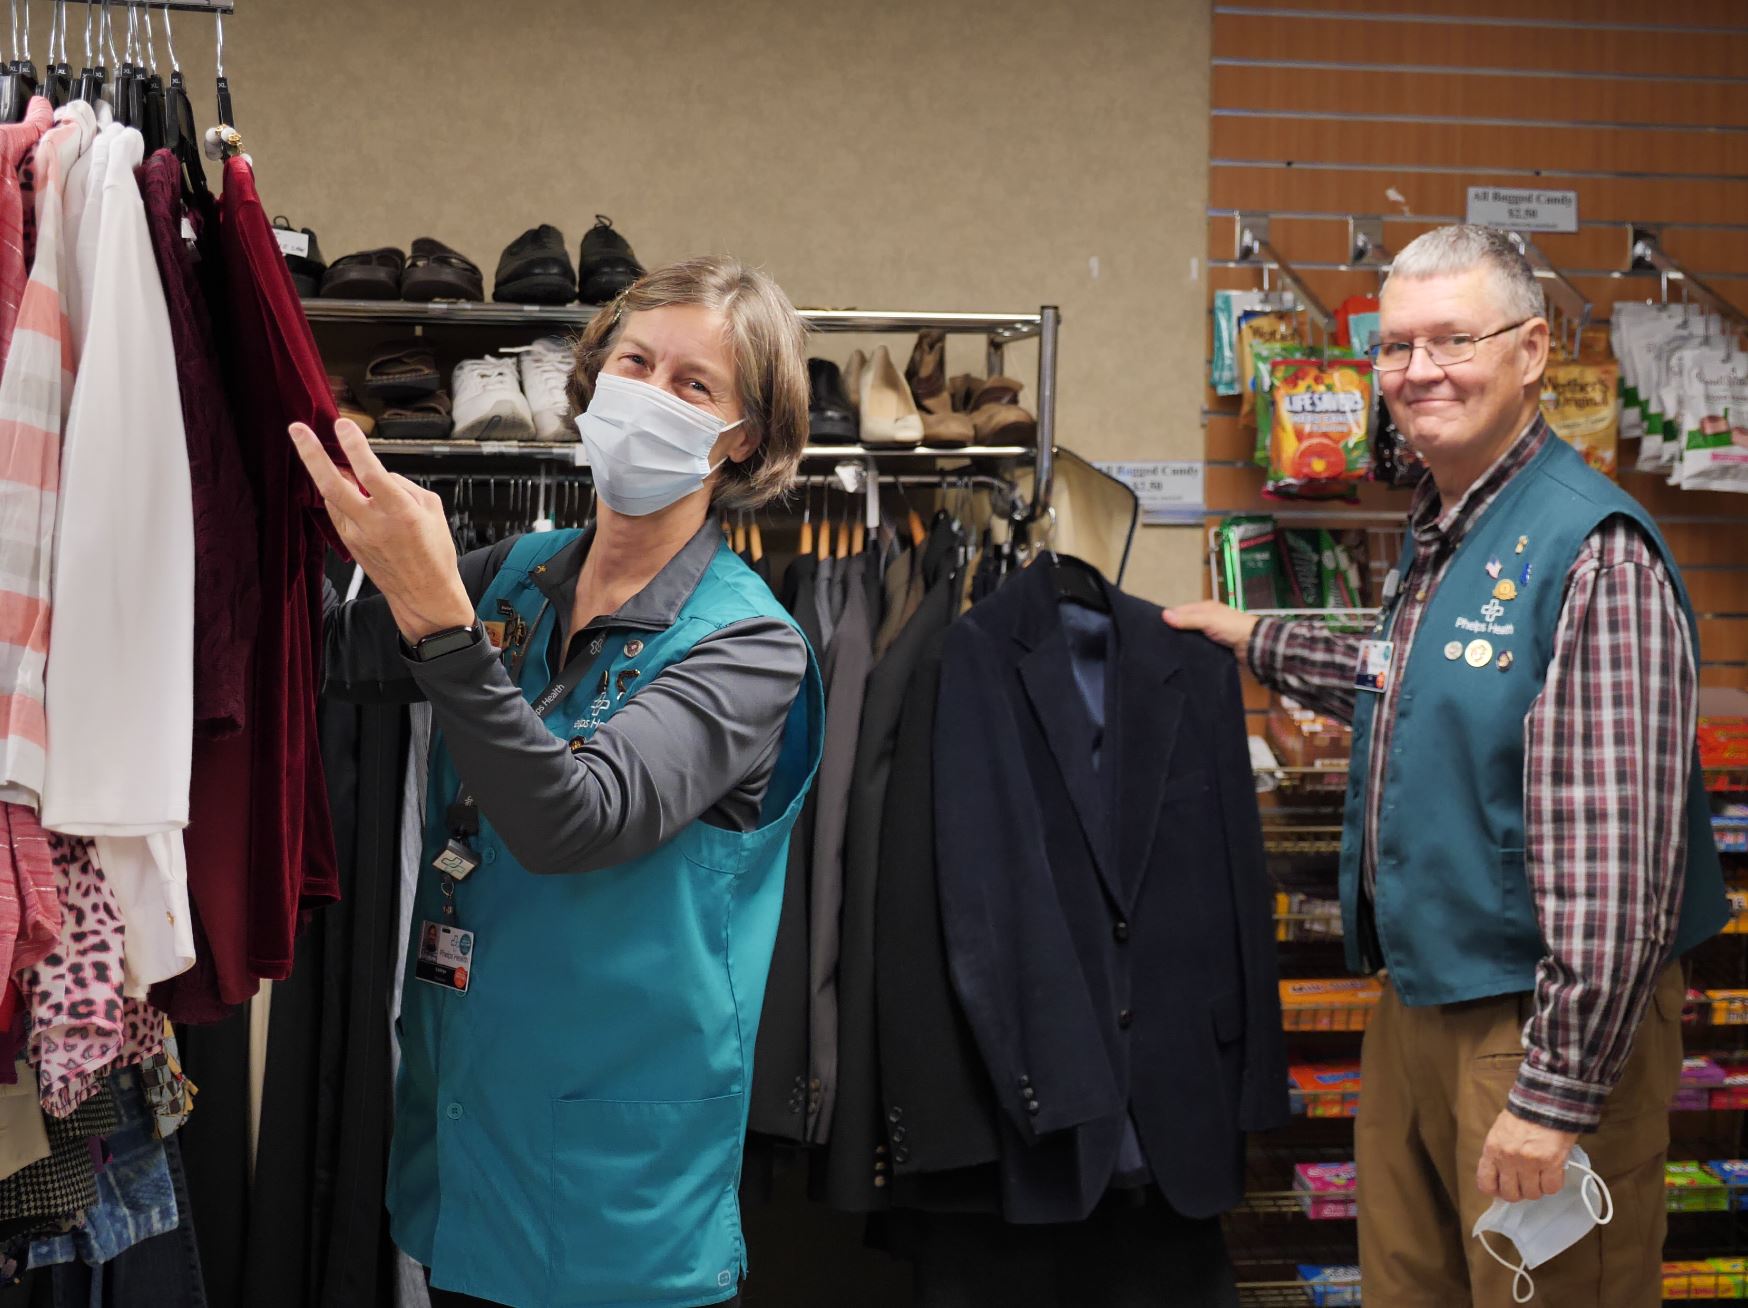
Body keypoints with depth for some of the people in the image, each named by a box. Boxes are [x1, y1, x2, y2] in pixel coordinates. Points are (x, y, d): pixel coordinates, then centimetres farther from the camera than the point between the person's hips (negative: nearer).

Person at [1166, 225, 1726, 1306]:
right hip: (1416, 1007, 9)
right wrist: (1261, 642, 31)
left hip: (1539, 1021, -9)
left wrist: (1558, 1094, -24)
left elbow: (1615, 860, -24)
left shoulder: (1592, 551, -19)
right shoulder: (1438, 537, 11)